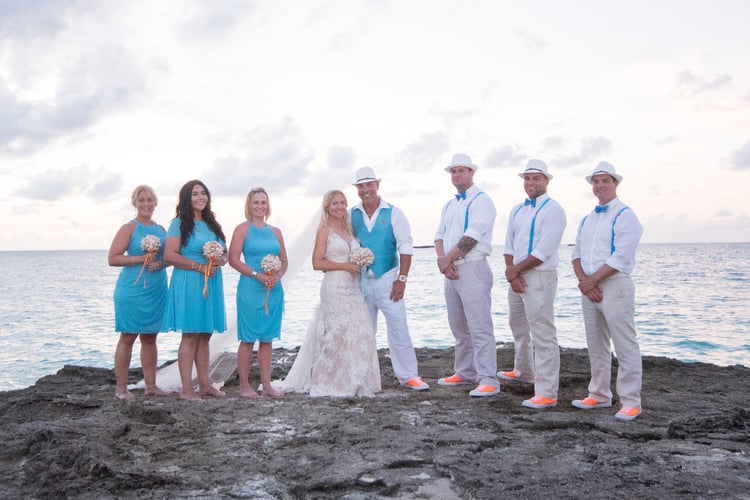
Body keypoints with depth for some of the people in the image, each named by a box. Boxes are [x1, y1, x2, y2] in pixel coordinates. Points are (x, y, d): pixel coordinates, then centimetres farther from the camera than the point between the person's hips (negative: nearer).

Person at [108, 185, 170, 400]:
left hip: (157, 291, 5)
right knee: (128, 337, -1)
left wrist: (159, 263, -5)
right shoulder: (128, 228, -3)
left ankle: (151, 385, 16)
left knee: (150, 337, 10)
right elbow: (112, 258, -9)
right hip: (132, 289, -5)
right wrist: (140, 259, -18)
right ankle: (121, 388, 6)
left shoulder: (160, 229, 13)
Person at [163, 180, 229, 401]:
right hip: (188, 283, -6)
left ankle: (204, 384, 17)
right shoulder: (180, 223, -4)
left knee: (205, 335, 10)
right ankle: (186, 389, -1)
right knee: (190, 336, -5)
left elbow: (225, 253, 19)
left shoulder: (213, 224, 16)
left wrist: (220, 261, -5)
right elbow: (169, 255, -13)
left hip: (212, 283, 6)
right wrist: (200, 266, -17)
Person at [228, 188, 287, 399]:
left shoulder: (275, 231, 13)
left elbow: (284, 260, 15)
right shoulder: (243, 229, -1)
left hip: (273, 290, 5)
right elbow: (233, 259, -8)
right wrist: (257, 274, -16)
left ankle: (266, 385, 15)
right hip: (250, 289, -5)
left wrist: (277, 276, -5)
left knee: (268, 338, 9)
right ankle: (244, 386, 6)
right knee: (248, 338, -2)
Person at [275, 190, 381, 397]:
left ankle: (354, 380, 13)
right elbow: (317, 263, -11)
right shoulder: (324, 231, -4)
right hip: (335, 287, -7)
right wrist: (345, 266, -14)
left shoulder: (348, 229, 16)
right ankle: (331, 382, 6)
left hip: (353, 287, 7)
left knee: (358, 332, 4)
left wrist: (360, 263, 5)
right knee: (337, 333, -4)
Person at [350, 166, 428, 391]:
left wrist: (401, 278, -11)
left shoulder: (393, 213, -1)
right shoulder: (351, 215, 6)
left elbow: (405, 247, -4)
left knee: (398, 328, -5)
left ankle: (408, 375, 4)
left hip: (387, 280, -3)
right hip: (360, 281, 3)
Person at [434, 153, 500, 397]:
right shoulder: (449, 205, 20)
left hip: (473, 269, -8)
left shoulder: (481, 200, -5)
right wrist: (443, 260, -6)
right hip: (451, 271, 8)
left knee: (479, 327, -10)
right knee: (459, 327, 13)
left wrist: (447, 259, -10)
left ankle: (488, 380, -9)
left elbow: (471, 237, -16)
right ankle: (465, 373, 23)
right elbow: (440, 236, 13)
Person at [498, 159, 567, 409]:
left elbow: (543, 252, -18)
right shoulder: (517, 210, 14)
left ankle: (547, 394, -9)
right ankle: (523, 371, 44)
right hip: (516, 277, 9)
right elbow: (509, 245, 11)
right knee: (519, 327, 23)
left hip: (540, 278, -9)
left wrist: (515, 270, -11)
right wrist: (511, 271, -6)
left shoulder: (552, 210, -10)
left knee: (543, 334, -10)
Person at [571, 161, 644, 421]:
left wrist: (591, 280, -13)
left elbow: (620, 258, -16)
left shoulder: (625, 215, -6)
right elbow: (577, 254, 13)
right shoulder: (587, 219, 17)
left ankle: (630, 402, 1)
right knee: (596, 346, 12)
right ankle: (599, 395, 21)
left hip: (615, 286, -7)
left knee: (625, 346, -5)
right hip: (589, 288, 7)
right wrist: (584, 281, -5)